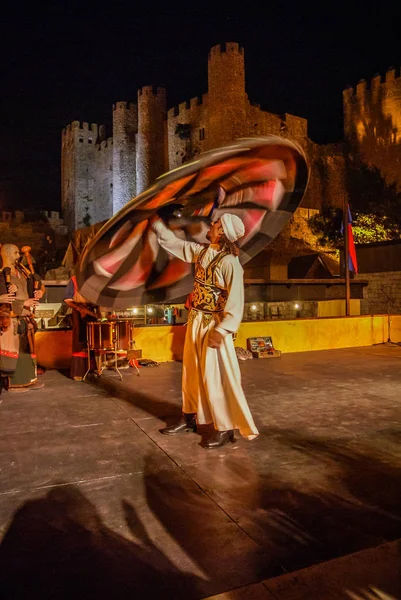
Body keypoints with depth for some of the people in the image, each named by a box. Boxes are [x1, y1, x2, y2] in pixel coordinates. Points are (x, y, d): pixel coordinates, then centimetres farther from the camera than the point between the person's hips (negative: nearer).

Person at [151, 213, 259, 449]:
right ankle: (190, 417, 31)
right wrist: (157, 223, 24)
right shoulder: (201, 252, 5)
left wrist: (221, 331, -26)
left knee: (215, 377, -3)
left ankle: (225, 428, 10)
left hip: (213, 325, -8)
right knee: (192, 372, 16)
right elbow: (175, 243, 20)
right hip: (196, 321, 8)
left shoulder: (230, 262, -18)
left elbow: (236, 303, -21)